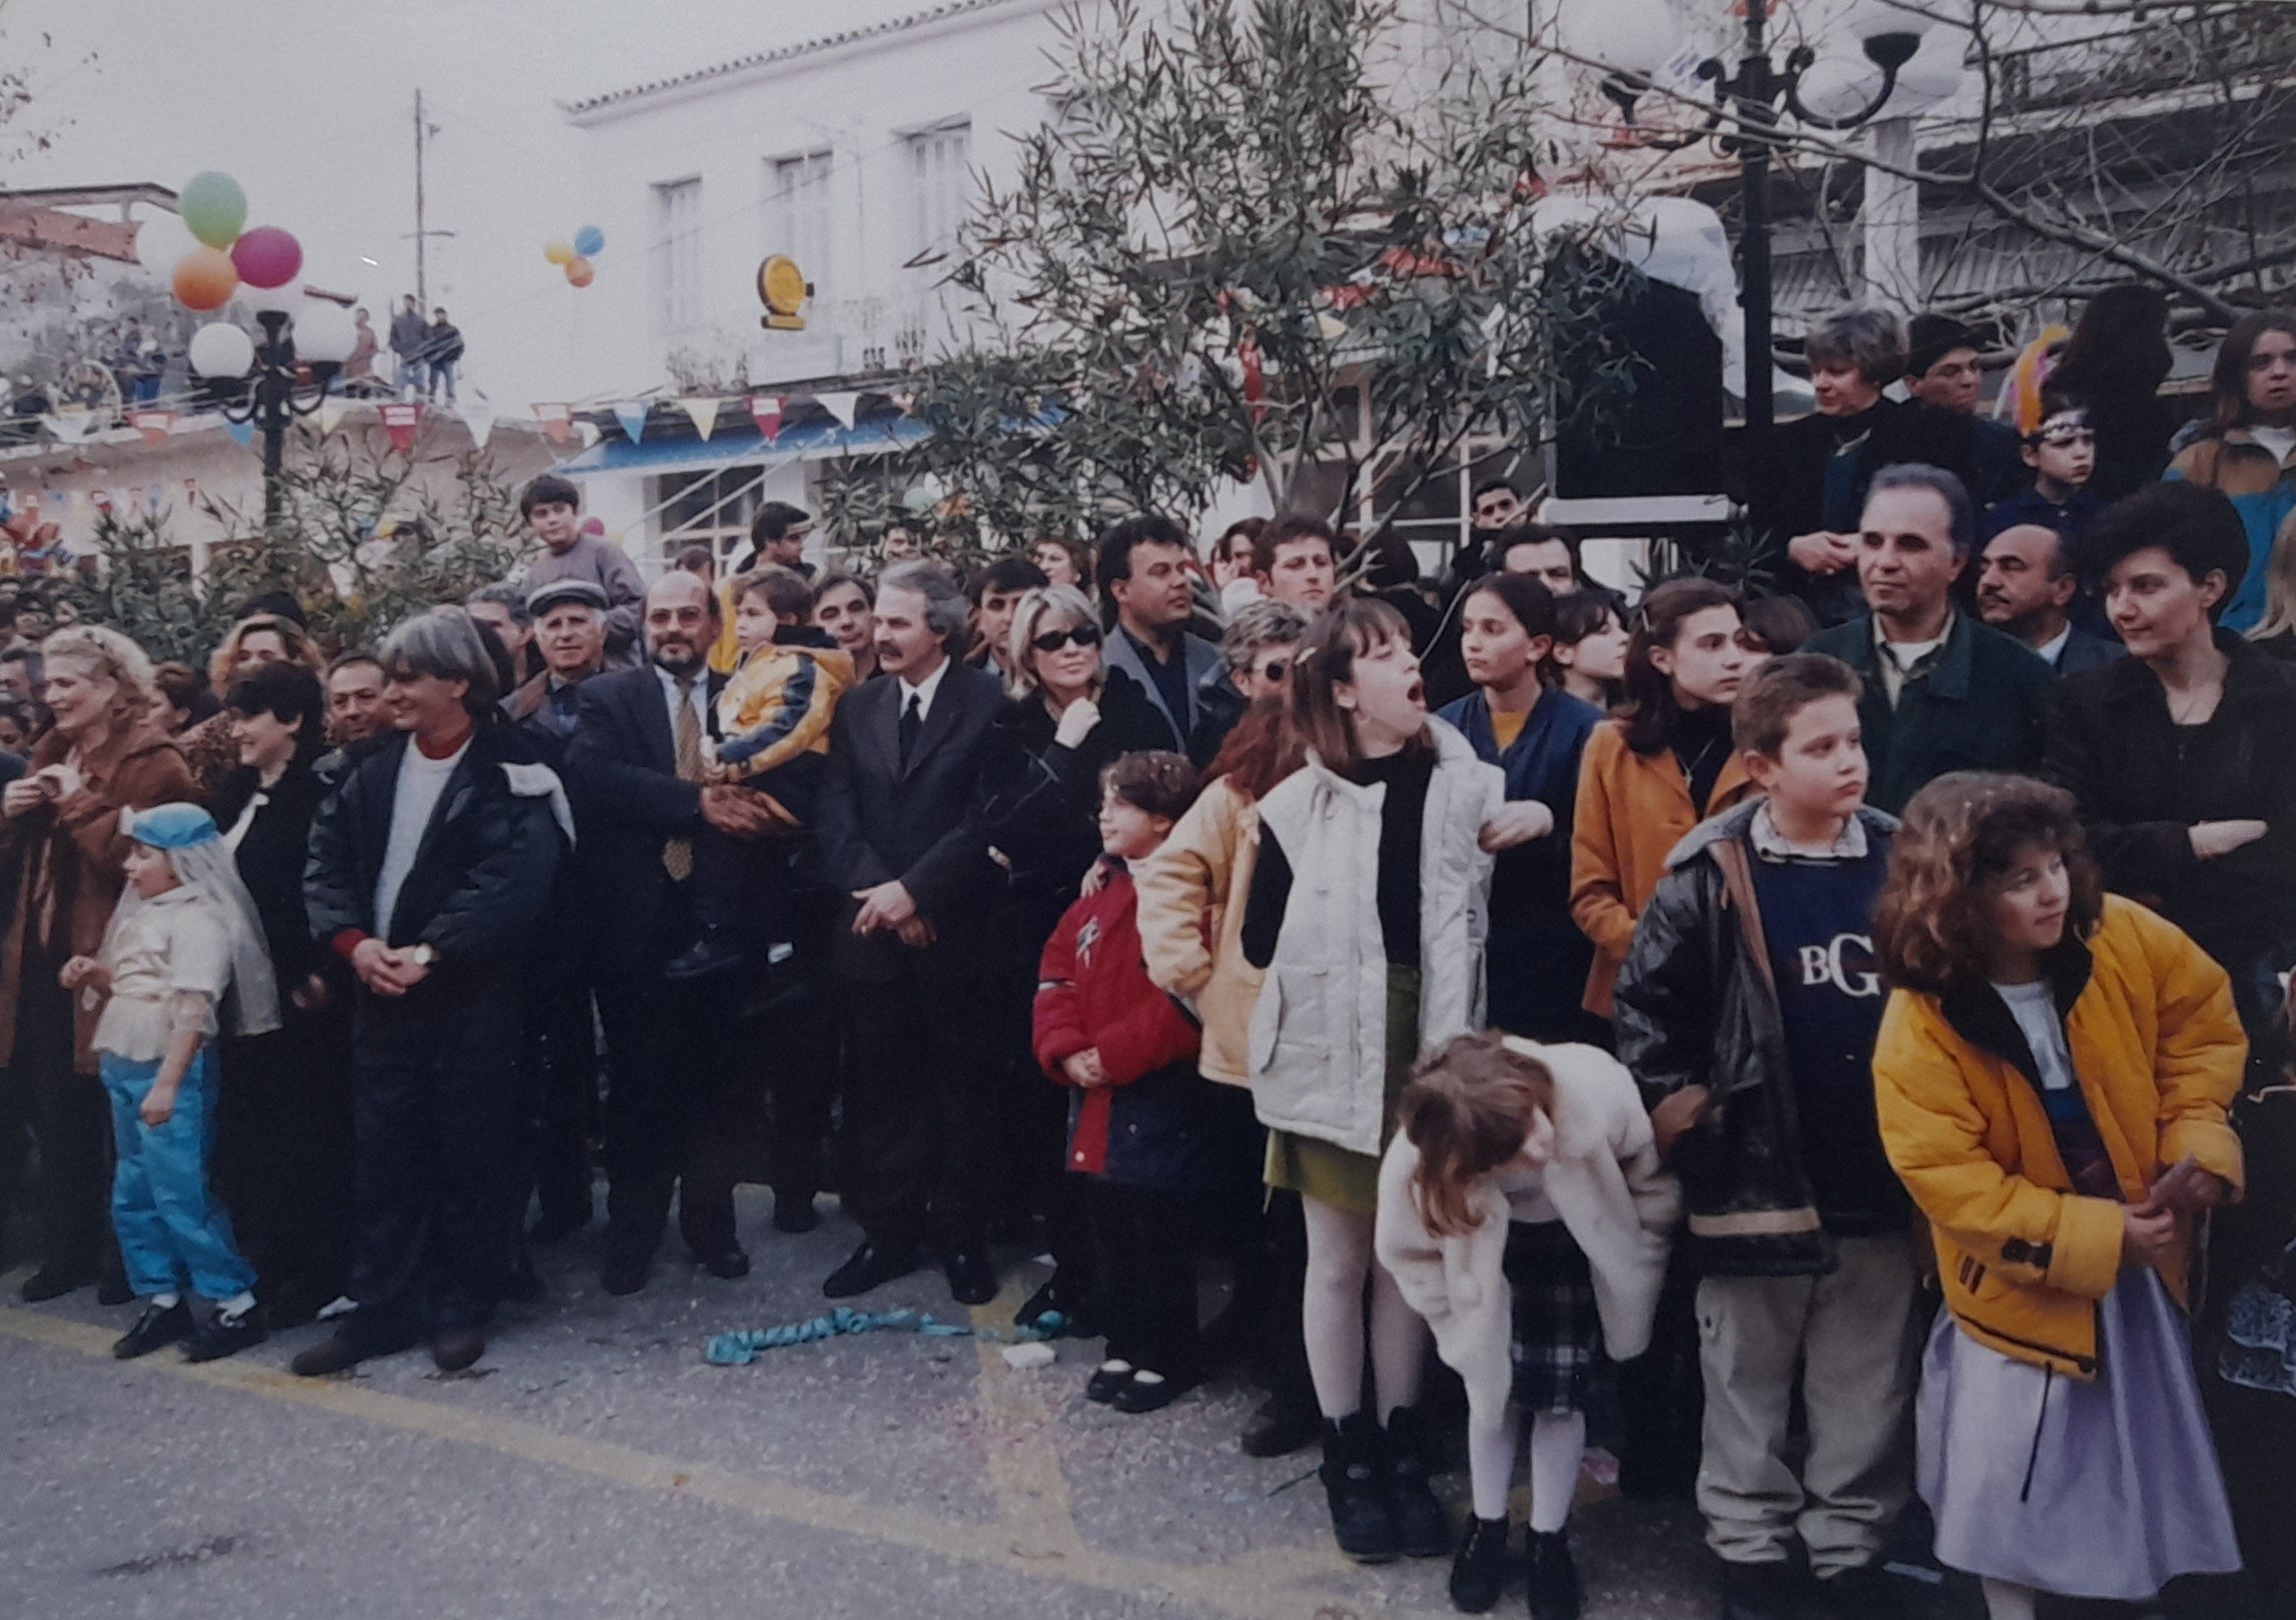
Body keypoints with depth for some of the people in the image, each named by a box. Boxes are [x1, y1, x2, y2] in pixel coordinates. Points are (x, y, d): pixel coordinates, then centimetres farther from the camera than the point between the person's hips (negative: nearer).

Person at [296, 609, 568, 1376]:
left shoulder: (510, 774, -8)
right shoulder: (374, 773, 11)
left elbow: (515, 879, -20)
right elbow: (325, 860, 7)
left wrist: (429, 952, -21)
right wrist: (353, 942, -9)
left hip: (474, 998, -5)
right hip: (381, 995, 5)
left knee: (467, 1156, 5)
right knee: (384, 1156, 10)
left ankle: (461, 1306, 19)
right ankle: (383, 1307, 21)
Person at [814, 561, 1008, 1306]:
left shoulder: (989, 703, -4)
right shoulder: (856, 707, 11)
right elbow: (834, 819, 4)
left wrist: (915, 889, -16)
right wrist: (878, 890, -10)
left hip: (955, 932, -4)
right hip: (872, 933, 4)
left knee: (963, 1089, 6)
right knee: (880, 1091, 8)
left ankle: (964, 1238, 17)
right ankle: (887, 1233, 20)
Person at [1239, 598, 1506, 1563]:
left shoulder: (1468, 788, 0)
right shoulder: (1298, 805, -3)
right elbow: (1261, 944, -2)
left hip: (1430, 1045, 1)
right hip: (1332, 1051, -1)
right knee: (1339, 1259, 9)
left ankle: (1403, 1449, 27)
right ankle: (1347, 1456, 23)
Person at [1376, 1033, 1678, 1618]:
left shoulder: (1597, 1089, -41)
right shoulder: (1416, 1168, -39)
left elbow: (1652, 1182, -18)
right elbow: (1409, 1253, -15)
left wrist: (1635, 1275, -6)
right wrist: (1465, 1327, -8)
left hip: (1580, 1243, 0)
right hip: (1489, 1251, 0)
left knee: (1560, 1394, 2)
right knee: (1492, 1387, 5)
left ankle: (1549, 1541, 24)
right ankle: (1487, 1527, 31)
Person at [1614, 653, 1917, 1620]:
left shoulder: (1904, 861, -1)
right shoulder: (1709, 878, -10)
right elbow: (1645, 1006, -4)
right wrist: (1683, 1116, -6)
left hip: (1880, 1184, 3)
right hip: (1755, 1180, -2)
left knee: (1867, 1395, 15)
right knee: (1748, 1388, 13)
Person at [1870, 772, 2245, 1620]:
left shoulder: (2120, 937, -17)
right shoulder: (1920, 1031, -26)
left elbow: (2203, 1016, 0)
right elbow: (1951, 1182, -24)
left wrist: (2196, 1138, -13)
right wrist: (2095, 1237, -26)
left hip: (2142, 1253, 4)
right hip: (2024, 1282, -4)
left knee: (2150, 1449, 24)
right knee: (2010, 1486, 6)